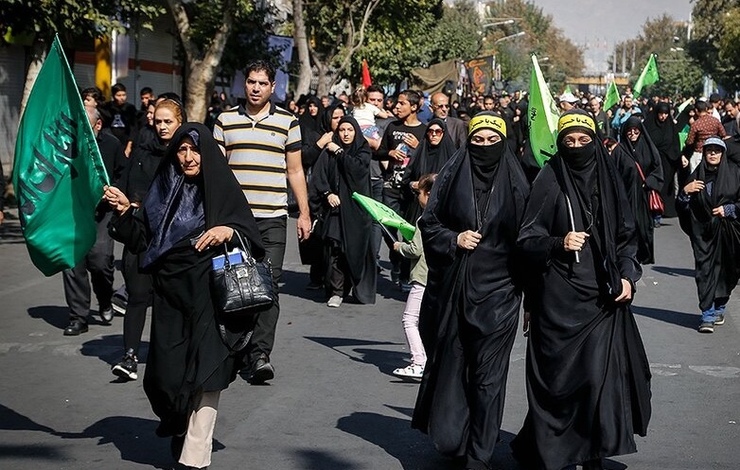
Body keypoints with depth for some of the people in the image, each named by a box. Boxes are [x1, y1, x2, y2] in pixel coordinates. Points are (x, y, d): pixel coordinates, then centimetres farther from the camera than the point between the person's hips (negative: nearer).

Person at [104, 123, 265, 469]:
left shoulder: (221, 188, 1)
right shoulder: (164, 189, 10)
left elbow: (251, 233, 0)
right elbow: (142, 239, 9)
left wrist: (229, 230, -19)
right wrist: (125, 211, -6)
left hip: (210, 296, -3)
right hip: (170, 294, 3)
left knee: (205, 373, -8)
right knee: (165, 374, 0)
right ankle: (178, 425, 30)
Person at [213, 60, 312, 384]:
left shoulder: (287, 122, 7)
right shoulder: (225, 121, 10)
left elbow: (295, 171, 11)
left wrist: (304, 213, 7)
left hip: (273, 218, -1)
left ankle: (260, 354, -11)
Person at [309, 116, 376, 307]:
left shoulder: (363, 151, 9)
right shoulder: (328, 152, 10)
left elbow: (357, 167, -11)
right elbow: (318, 176, 2)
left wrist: (339, 153, -4)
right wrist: (327, 193, -13)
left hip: (356, 207, 0)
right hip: (334, 206, 0)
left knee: (356, 248, -2)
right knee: (334, 249, -8)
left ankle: (361, 289, 9)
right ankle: (336, 291, -5)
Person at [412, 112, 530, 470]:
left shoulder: (516, 184, 0)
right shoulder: (451, 176, 2)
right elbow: (428, 223, 8)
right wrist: (454, 239, -11)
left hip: (497, 292, -1)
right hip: (452, 289, 2)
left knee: (488, 376, -1)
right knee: (450, 365, 9)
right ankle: (449, 439, 26)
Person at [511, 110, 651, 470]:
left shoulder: (607, 178, 8)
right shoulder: (549, 179, -3)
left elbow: (626, 235, 15)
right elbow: (528, 239, -4)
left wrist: (627, 275, 2)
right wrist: (558, 244, -22)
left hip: (604, 295, 4)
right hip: (560, 296, -3)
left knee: (603, 373, 0)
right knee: (559, 375, -1)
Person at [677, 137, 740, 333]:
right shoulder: (697, 176, 4)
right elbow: (682, 207, 5)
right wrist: (685, 191, -13)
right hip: (703, 231, 0)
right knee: (705, 270, -7)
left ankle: (718, 309, 25)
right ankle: (707, 315, -8)